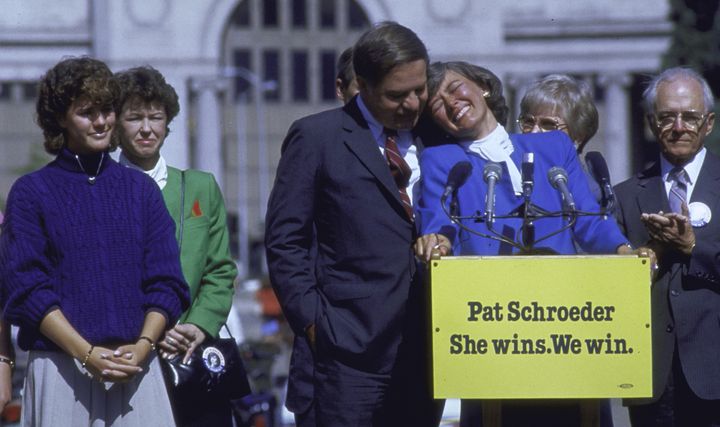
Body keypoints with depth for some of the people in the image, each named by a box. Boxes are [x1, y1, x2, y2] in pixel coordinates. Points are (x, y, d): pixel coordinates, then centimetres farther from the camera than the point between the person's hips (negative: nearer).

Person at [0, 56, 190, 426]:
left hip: (137, 368, 2)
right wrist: (87, 354, -13)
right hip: (61, 370, -2)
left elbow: (166, 283, 8)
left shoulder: (141, 189, 13)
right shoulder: (31, 193, 5)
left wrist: (142, 346, -9)